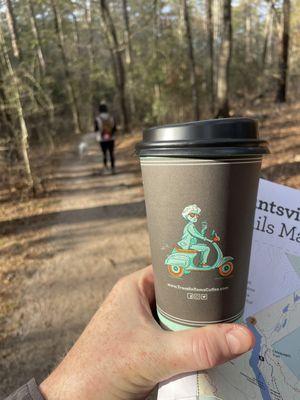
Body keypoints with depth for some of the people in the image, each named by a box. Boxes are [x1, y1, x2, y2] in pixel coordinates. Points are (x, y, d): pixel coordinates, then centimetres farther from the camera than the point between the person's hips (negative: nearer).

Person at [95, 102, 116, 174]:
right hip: (111, 138, 1)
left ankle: (106, 168, 0)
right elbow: (114, 128, 0)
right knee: (111, 153, 9)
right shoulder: (111, 117, -1)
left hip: (102, 139, -1)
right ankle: (113, 168, 9)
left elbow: (96, 130, -3)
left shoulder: (97, 119, -8)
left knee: (104, 154, 6)